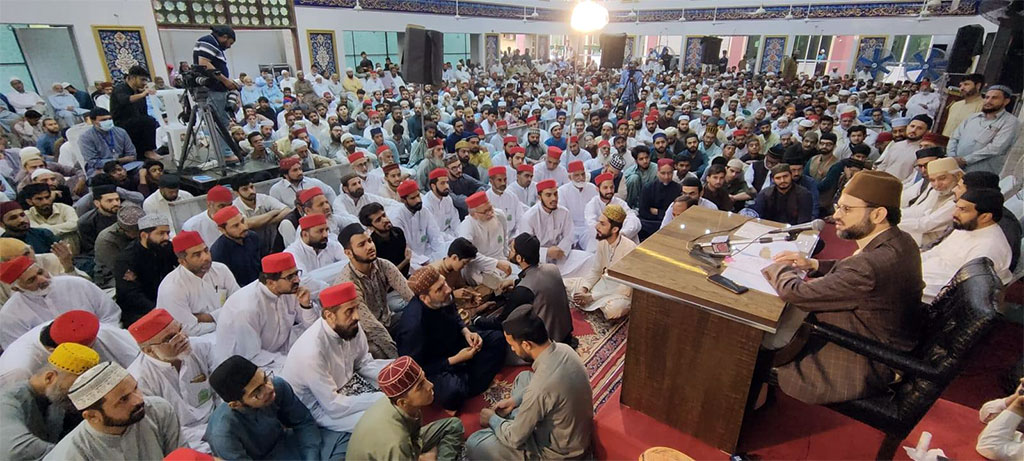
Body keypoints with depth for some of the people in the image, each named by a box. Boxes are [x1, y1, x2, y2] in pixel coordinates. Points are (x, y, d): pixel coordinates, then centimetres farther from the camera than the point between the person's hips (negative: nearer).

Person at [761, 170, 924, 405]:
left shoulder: (872, 265, -36)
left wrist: (778, 266, -8)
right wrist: (813, 264, 0)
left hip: (863, 369, -9)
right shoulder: (900, 241, -6)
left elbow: (794, 292, -28)